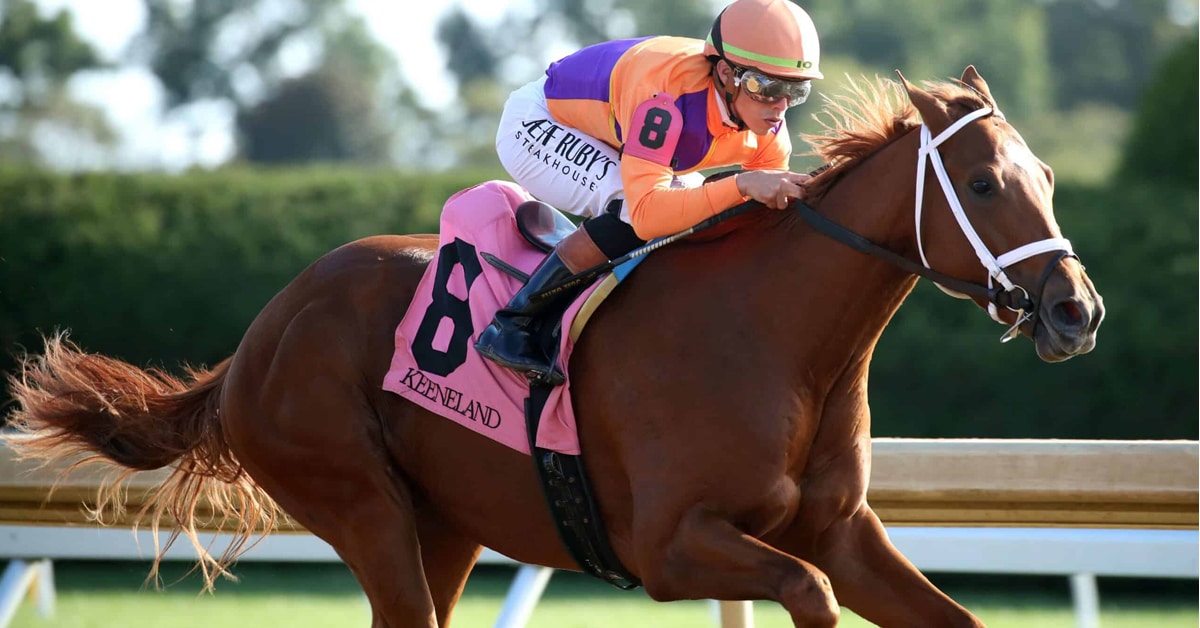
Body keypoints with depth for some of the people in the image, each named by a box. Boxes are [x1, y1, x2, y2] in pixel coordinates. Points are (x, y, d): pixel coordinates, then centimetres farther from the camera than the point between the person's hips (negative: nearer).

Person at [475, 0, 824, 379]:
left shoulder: (769, 133, -18)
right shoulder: (669, 93, -41)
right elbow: (646, 213, -49)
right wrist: (742, 185, -57)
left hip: (604, 141, 8)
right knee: (629, 209, -31)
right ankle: (510, 328, -22)